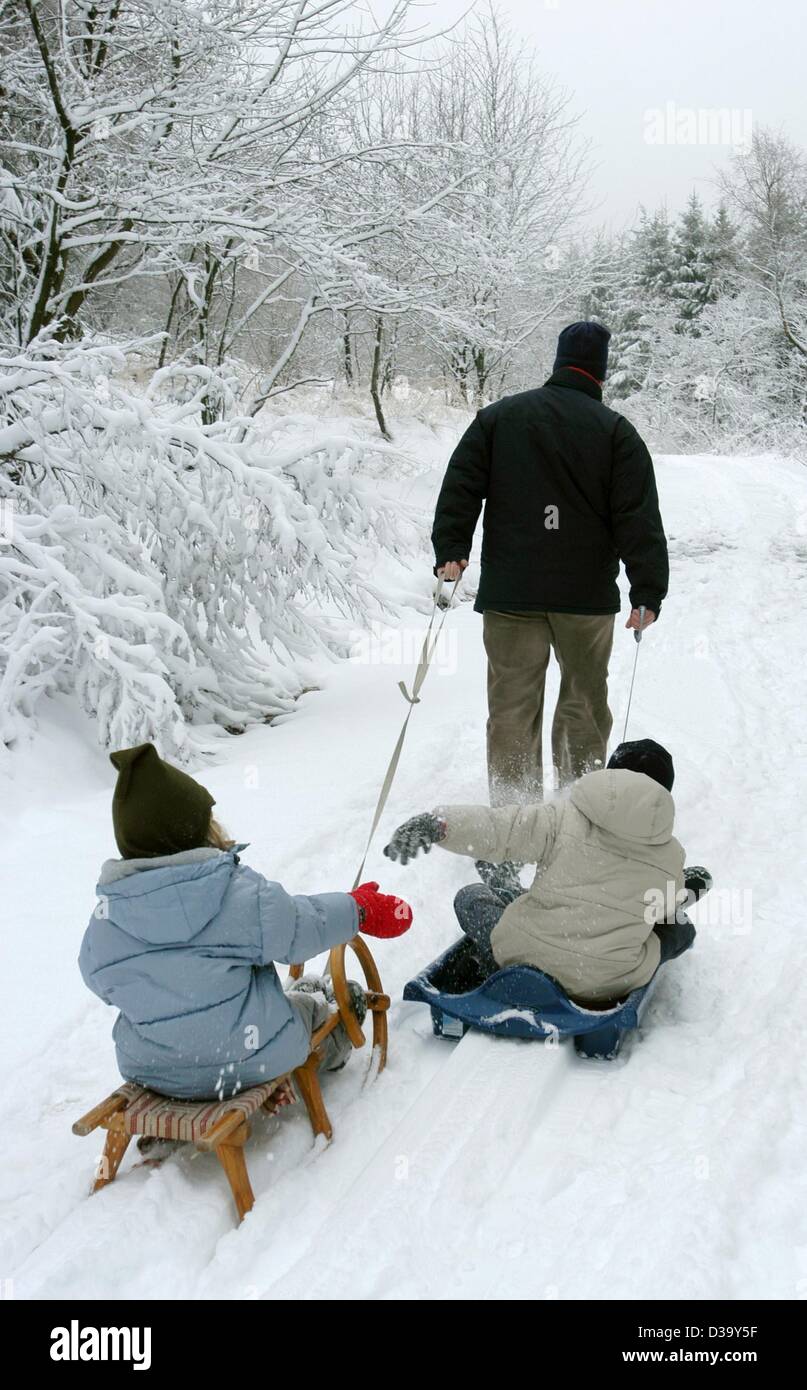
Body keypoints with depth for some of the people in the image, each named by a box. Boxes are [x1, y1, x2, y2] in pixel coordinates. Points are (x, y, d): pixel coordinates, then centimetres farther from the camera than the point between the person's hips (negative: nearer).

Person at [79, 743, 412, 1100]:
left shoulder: (101, 926, -13)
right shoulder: (241, 895, -27)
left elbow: (101, 984, 6)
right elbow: (302, 926, -13)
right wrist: (361, 908, 8)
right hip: (254, 1060, -4)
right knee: (311, 1000, 30)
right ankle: (333, 1048, 61)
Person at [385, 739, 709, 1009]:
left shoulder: (564, 818, -6)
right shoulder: (672, 857, 3)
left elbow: (496, 828, -17)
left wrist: (438, 824, -19)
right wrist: (684, 889, 41)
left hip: (524, 960, -2)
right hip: (610, 988, 2)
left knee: (470, 897, 23)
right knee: (682, 929, 24)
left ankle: (501, 973, 2)